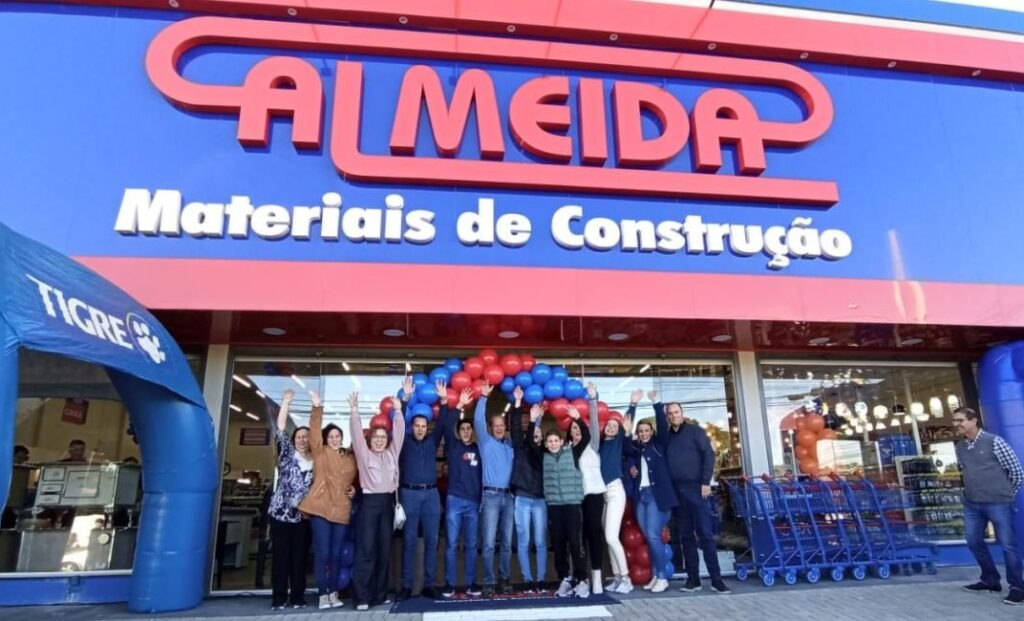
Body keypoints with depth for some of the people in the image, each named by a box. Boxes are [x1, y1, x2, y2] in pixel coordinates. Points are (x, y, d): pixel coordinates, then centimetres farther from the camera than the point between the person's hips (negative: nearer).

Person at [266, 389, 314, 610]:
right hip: (281, 513, -2)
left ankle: (298, 597, 13)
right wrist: (286, 402, -10)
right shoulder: (287, 454, 5)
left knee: (299, 556, 5)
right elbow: (279, 429, -5)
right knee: (281, 555, 0)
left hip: (303, 515, 2)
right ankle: (279, 597, 8)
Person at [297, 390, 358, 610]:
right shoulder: (320, 452, 5)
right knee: (322, 553, -4)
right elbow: (315, 430, -6)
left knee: (336, 554, 7)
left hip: (341, 510, 3)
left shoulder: (350, 458, 15)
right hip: (321, 508, -3)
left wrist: (353, 489, 8)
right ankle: (323, 595, 6)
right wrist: (317, 407, -16)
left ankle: (333, 593, 18)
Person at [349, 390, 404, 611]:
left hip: (387, 502, 4)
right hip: (369, 502, -4)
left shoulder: (392, 453, 14)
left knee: (384, 549, 7)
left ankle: (380, 595, 14)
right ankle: (362, 597, -3)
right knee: (366, 549, -6)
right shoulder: (364, 453, 6)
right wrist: (354, 410, -14)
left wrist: (398, 409, -1)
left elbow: (399, 432, 8)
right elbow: (357, 433, -4)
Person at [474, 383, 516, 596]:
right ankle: (489, 582, 2)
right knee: (489, 543, -5)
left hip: (508, 496, 4)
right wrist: (483, 397, -16)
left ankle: (505, 579, 17)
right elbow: (478, 421, -9)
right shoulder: (486, 442, 4)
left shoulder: (511, 444, 13)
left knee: (507, 543, 7)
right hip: (491, 496, -4)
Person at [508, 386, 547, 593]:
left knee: (540, 542, 2)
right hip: (522, 499, -1)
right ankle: (527, 579, 9)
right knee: (523, 543, 1)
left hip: (540, 500, 1)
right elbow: (515, 428, -7)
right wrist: (518, 403, -15)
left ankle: (540, 579, 10)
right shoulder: (520, 448, 5)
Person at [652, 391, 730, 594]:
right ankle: (693, 579, 12)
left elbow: (708, 454, -3)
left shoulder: (694, 431, 2)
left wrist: (706, 482, -11)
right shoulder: (667, 436, 14)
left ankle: (716, 579, 0)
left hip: (696, 488, -4)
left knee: (705, 534, -4)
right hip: (677, 491, 4)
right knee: (685, 536, 6)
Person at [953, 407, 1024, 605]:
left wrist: (1007, 494, 5)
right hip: (972, 504, 7)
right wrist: (974, 492, 13)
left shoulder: (994, 442, -10)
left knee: (1008, 544, 1)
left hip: (998, 503, -6)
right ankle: (990, 580, 29)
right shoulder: (959, 447, 6)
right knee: (974, 542, 13)